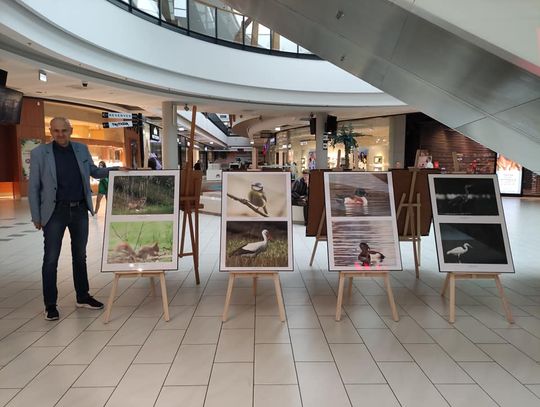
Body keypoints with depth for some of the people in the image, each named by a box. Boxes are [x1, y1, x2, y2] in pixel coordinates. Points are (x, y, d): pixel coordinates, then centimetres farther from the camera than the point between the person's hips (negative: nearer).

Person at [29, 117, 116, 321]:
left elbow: (94, 171, 19)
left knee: (80, 255, 13)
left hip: (80, 210, 3)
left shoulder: (81, 149, 5)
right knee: (51, 258, 3)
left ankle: (83, 297, 26)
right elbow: (33, 187, -2)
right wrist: (36, 216, -5)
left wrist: (116, 169, 3)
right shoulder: (39, 153, -4)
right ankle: (50, 304, 14)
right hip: (55, 212, -3)